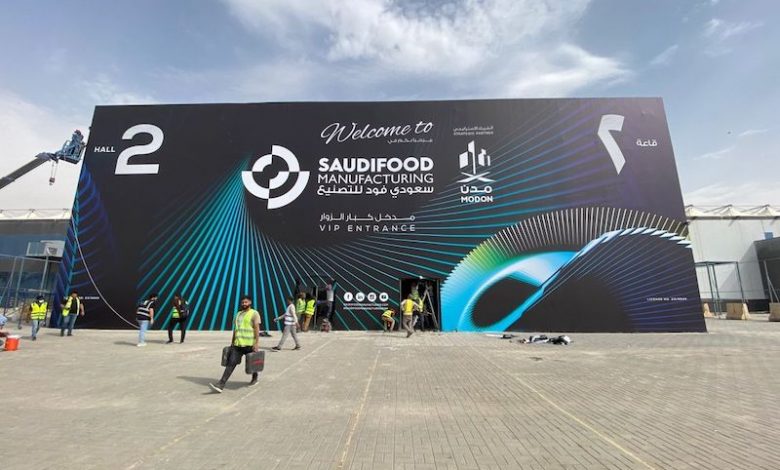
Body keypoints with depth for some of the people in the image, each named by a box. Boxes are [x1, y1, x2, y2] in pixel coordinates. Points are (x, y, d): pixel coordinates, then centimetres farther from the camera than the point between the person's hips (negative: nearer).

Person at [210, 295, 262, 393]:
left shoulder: (254, 313, -8)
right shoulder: (238, 314, 14)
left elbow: (257, 329, -13)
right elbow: (235, 329, 18)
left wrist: (257, 343, -18)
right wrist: (232, 341, 16)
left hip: (249, 344, -5)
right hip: (237, 344, 5)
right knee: (231, 363, -5)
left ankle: (255, 379, 34)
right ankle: (221, 385, -8)